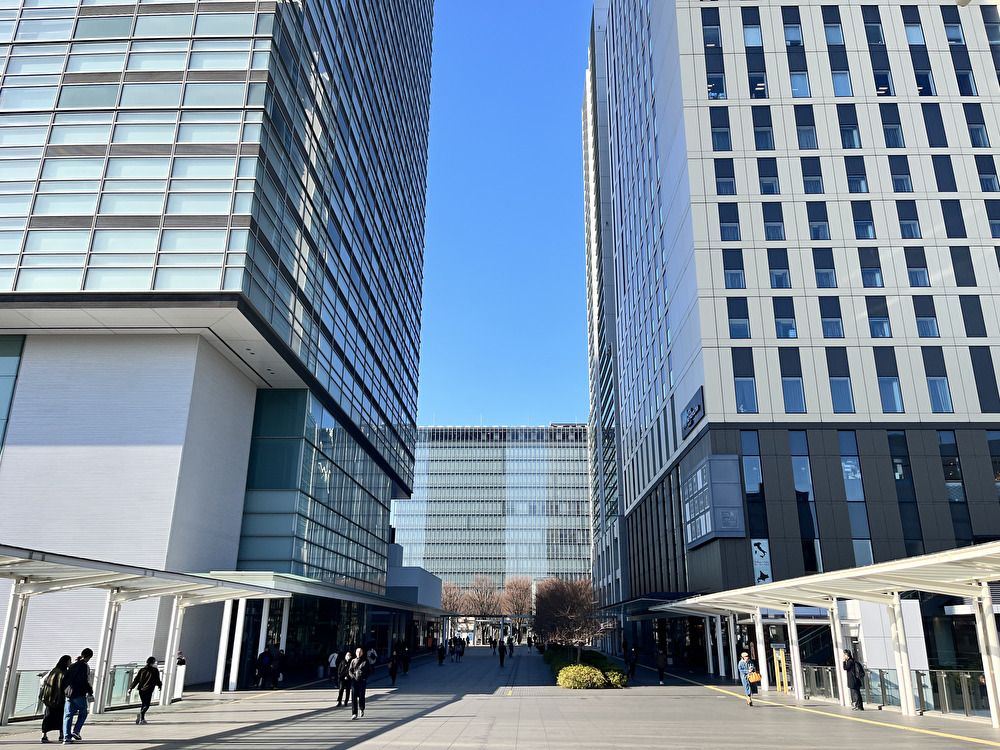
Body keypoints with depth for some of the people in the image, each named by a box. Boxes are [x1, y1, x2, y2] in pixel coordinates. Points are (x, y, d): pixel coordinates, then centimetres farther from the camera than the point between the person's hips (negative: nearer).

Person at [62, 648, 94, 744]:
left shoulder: (71, 666, 13)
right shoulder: (85, 666, -8)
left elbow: (65, 680, 14)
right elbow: (87, 681, -12)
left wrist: (65, 691, 21)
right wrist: (90, 693, -1)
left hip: (69, 694, 5)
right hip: (79, 694, -5)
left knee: (67, 715, 6)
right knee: (83, 713, 12)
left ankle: (66, 737, -1)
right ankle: (76, 731, -3)